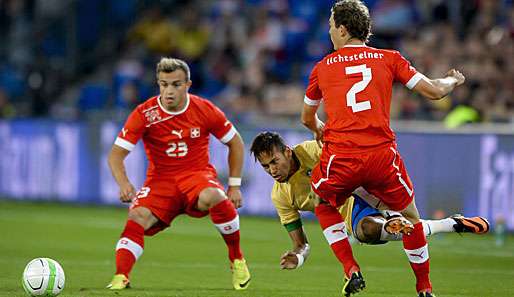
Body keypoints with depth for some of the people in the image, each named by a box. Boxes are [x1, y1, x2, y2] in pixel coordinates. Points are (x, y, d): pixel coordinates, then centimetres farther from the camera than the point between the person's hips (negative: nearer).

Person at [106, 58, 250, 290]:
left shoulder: (205, 110, -6)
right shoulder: (144, 114, -10)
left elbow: (235, 143, 8)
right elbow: (116, 154, -11)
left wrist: (234, 186, 4)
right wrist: (123, 184, -30)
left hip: (197, 175, -1)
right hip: (161, 179, 1)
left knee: (214, 196, -34)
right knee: (138, 215, -28)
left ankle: (237, 260, -15)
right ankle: (120, 277, -29)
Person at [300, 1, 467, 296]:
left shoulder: (322, 68, 12)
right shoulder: (389, 59, 8)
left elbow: (307, 118, 27)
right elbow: (433, 91, 8)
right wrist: (453, 80, 32)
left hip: (340, 158, 0)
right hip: (382, 155, 0)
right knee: (411, 216, 21)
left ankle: (351, 268, 16)